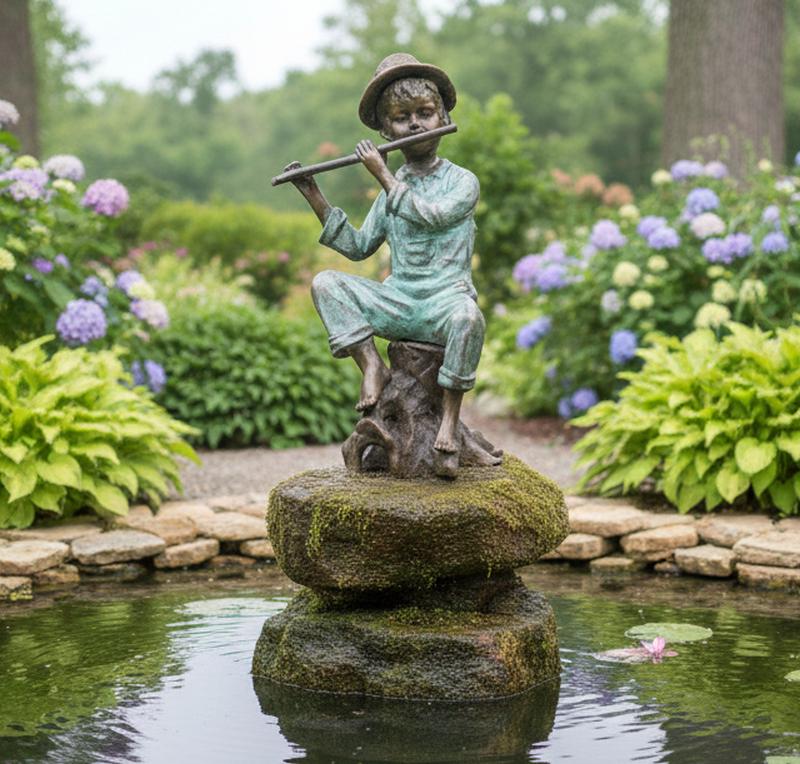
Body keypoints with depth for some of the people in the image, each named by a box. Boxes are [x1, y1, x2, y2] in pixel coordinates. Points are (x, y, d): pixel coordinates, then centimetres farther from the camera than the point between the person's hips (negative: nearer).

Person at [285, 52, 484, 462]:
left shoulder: (462, 181, 1)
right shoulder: (391, 191, 16)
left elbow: (431, 215, -18)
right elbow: (358, 247, 14)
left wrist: (383, 174, -9)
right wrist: (315, 198, 9)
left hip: (446, 298, -5)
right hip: (397, 302, 5)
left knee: (468, 315, -40)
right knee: (326, 283, -12)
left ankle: (450, 415, -26)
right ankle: (372, 367, -15)